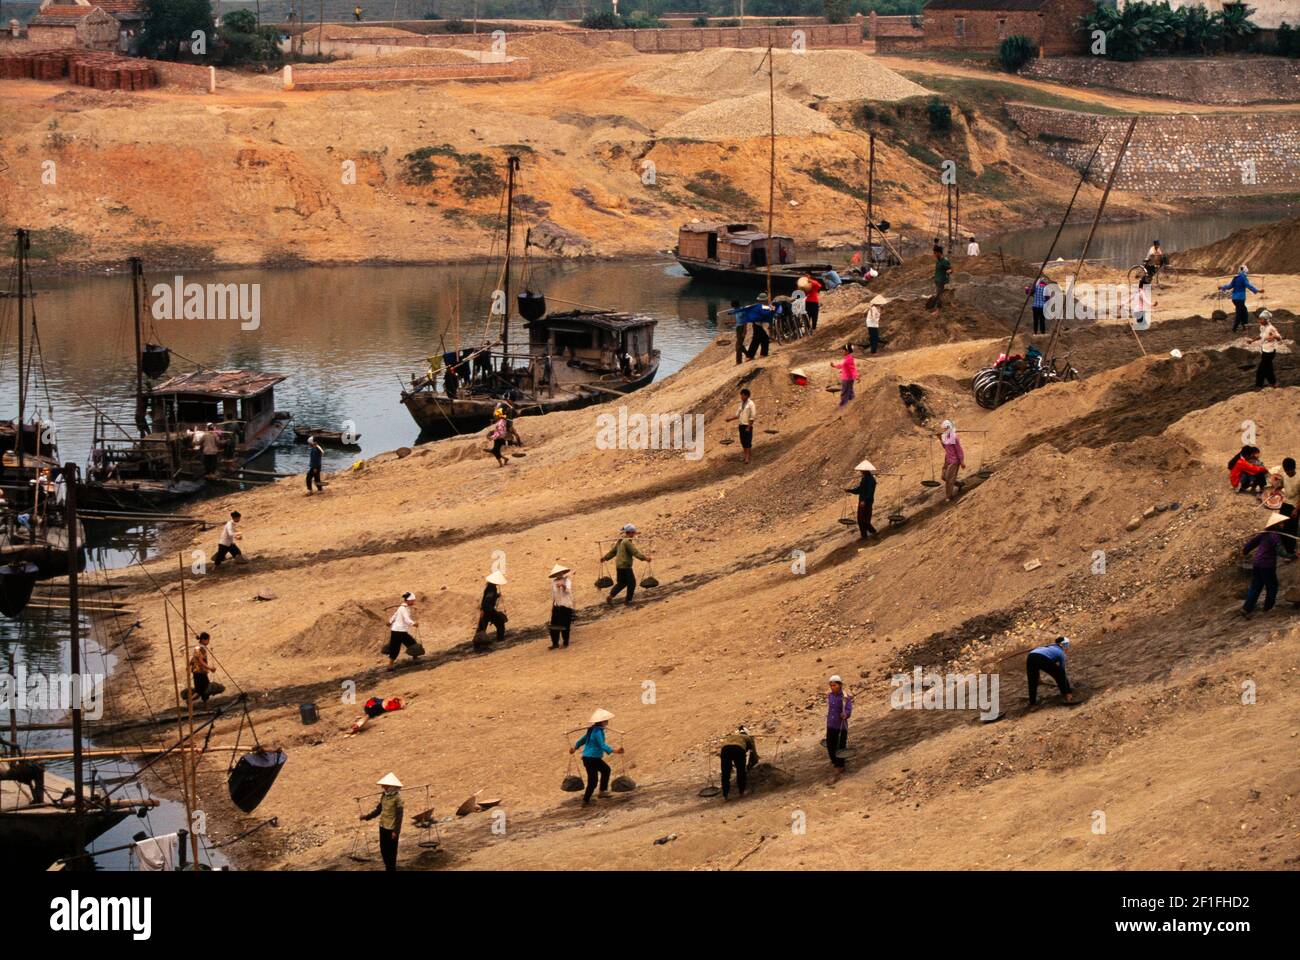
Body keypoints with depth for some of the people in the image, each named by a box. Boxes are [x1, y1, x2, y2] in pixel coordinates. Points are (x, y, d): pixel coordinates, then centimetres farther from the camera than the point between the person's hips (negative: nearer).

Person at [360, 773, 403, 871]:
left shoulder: (397, 798, -16)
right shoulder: (383, 796, 5)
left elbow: (399, 816, -15)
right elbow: (378, 810, 14)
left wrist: (396, 831, -16)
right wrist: (367, 816, 2)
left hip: (392, 829, -7)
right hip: (383, 827, 7)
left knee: (391, 851, 2)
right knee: (383, 850, 13)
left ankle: (392, 869, 14)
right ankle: (388, 868, 26)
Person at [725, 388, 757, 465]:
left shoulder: (750, 404, -12)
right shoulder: (742, 403, 11)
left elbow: (752, 417, -14)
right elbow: (738, 415, 18)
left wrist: (749, 427, -18)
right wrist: (730, 419, 6)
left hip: (748, 426, -7)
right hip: (741, 425, 7)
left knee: (748, 441, -7)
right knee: (743, 441, 9)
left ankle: (747, 458, -8)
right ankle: (746, 456, 19)